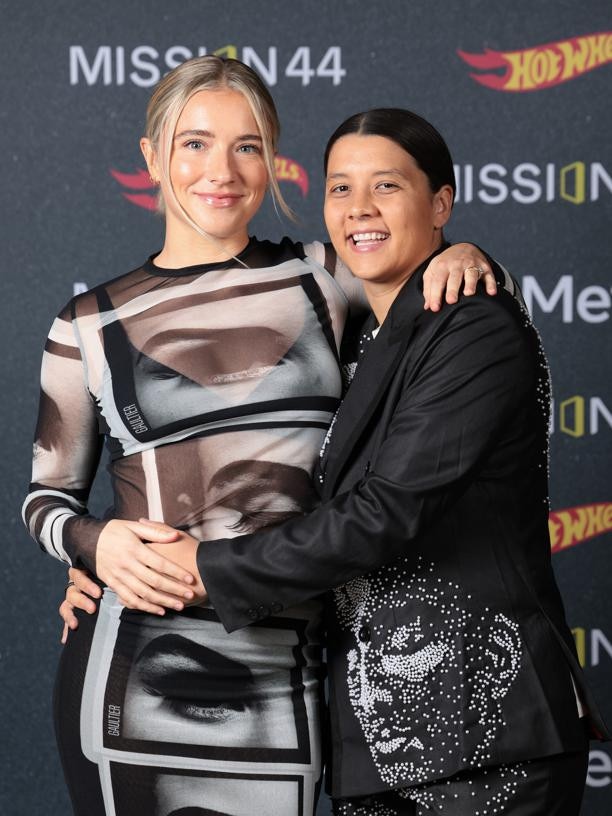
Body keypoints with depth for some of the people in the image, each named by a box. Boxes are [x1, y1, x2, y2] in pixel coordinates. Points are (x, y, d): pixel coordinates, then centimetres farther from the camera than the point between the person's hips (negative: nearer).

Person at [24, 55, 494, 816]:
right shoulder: (91, 324, 4)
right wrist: (95, 544, -10)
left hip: (282, 684, 1)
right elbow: (46, 495, 11)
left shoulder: (321, 280, 7)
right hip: (132, 670, -1)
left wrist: (462, 257, 1)